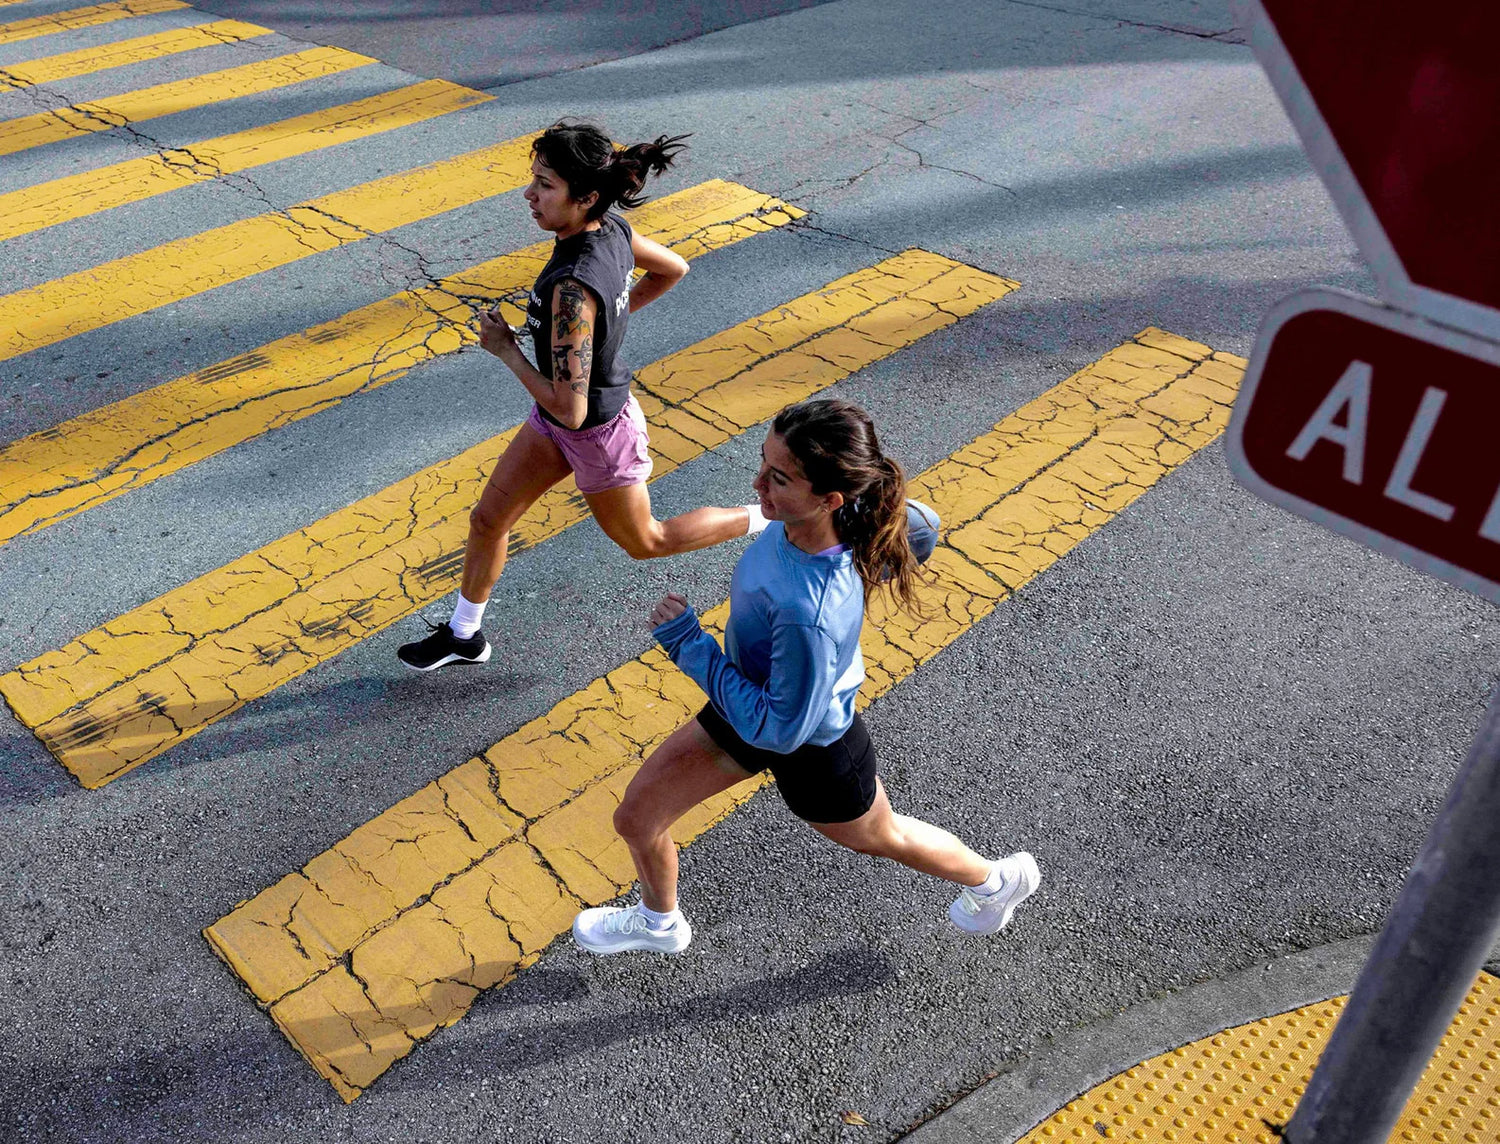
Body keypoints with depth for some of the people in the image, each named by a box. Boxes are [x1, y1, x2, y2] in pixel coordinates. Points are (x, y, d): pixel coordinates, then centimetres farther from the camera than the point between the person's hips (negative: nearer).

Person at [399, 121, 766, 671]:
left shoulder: (573, 289, -38)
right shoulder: (612, 228, -12)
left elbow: (569, 409, -36)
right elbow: (673, 269, 8)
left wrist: (505, 348, -23)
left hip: (596, 433, -8)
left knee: (642, 541, 20)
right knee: (488, 521, 17)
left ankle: (770, 522, 33)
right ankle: (463, 635, 39)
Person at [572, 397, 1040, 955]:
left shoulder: (809, 614, -45)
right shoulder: (850, 512, -23)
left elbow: (781, 729, -32)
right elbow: (916, 526, -3)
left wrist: (686, 643, -31)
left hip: (810, 746, -7)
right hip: (754, 701, 7)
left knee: (881, 837, 26)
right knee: (636, 817, 17)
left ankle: (997, 879, 59)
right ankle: (658, 923, 52)